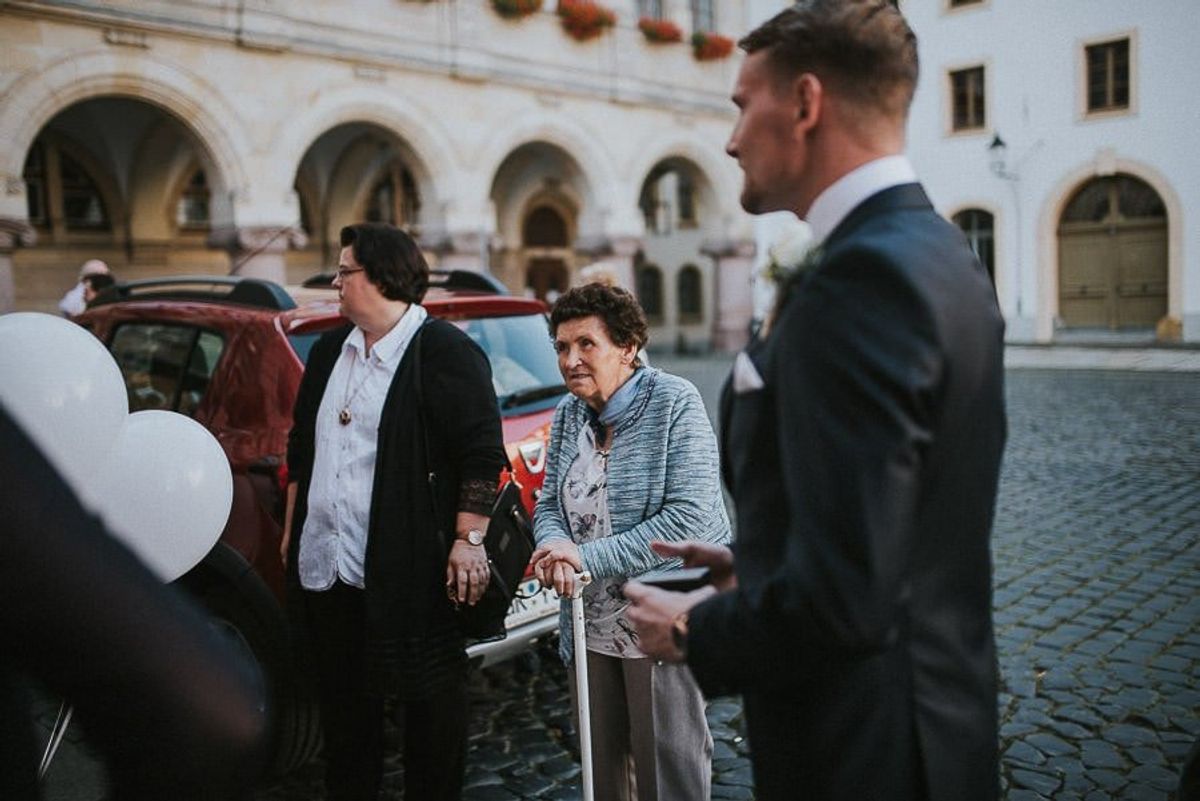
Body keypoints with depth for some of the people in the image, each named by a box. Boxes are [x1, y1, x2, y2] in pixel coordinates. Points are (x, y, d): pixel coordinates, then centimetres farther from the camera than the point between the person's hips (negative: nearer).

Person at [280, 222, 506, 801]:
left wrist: (469, 540, -17)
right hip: (324, 566, 7)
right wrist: (292, 529, 20)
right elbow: (301, 447, 21)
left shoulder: (444, 352, -10)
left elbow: (483, 456, -13)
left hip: (411, 572, -7)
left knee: (428, 700, 8)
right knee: (342, 703, 19)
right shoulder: (328, 352, 13)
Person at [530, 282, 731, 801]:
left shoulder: (674, 403, -14)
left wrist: (589, 557, -23)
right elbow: (549, 503, 9)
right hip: (591, 623, 6)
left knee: (668, 759, 6)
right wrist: (556, 548, -15)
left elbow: (689, 516, -22)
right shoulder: (568, 413, 5)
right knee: (602, 756, 17)